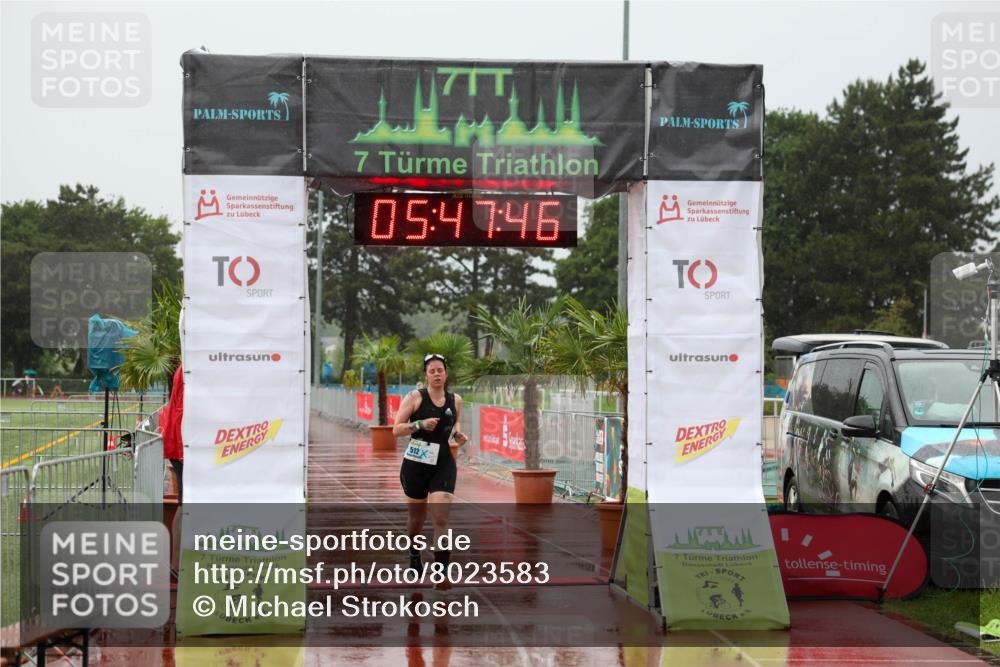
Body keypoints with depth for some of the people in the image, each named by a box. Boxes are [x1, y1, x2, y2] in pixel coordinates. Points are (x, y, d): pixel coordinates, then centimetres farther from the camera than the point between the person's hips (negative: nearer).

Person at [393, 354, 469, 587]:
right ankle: (414, 556, 44)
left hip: (443, 464, 1)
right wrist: (420, 424, -22)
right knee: (416, 517, 15)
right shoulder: (415, 397, -6)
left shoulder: (455, 400, 4)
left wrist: (458, 434, 2)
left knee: (441, 519, -12)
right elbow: (396, 429, -8)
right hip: (416, 463, -1)